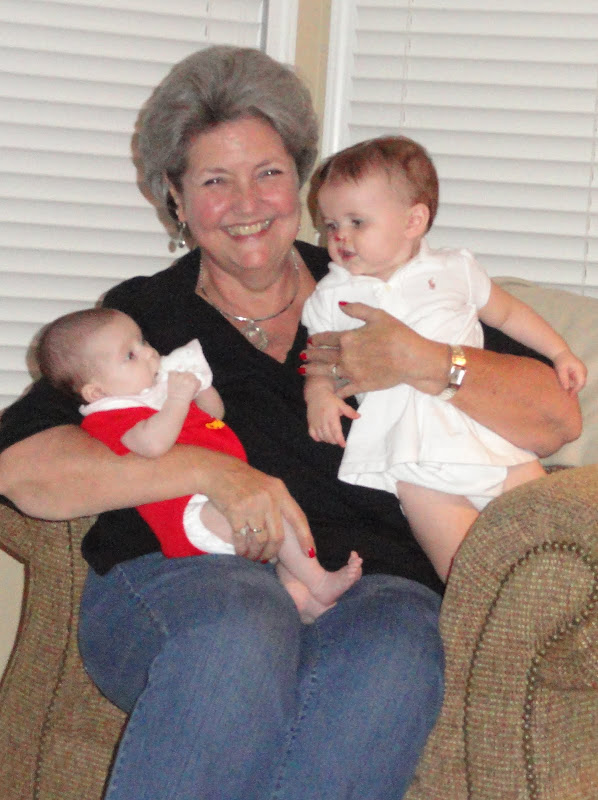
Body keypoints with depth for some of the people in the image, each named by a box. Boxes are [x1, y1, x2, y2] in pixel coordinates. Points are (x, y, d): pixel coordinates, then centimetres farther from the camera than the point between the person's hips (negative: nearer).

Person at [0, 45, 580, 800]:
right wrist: (209, 471, -15)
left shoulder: (375, 301, 18)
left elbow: (557, 418, 12)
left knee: (389, 661, -34)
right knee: (241, 637, -36)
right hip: (175, 574, -1)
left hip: (370, 581, 1)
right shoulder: (141, 315, 13)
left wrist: (423, 363, -5)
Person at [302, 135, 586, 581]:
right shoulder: (333, 295, 17)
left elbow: (507, 312, 28)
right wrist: (320, 394, -4)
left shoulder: (453, 270, 17)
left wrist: (560, 352, 21)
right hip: (411, 441, -2)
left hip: (484, 423, 2)